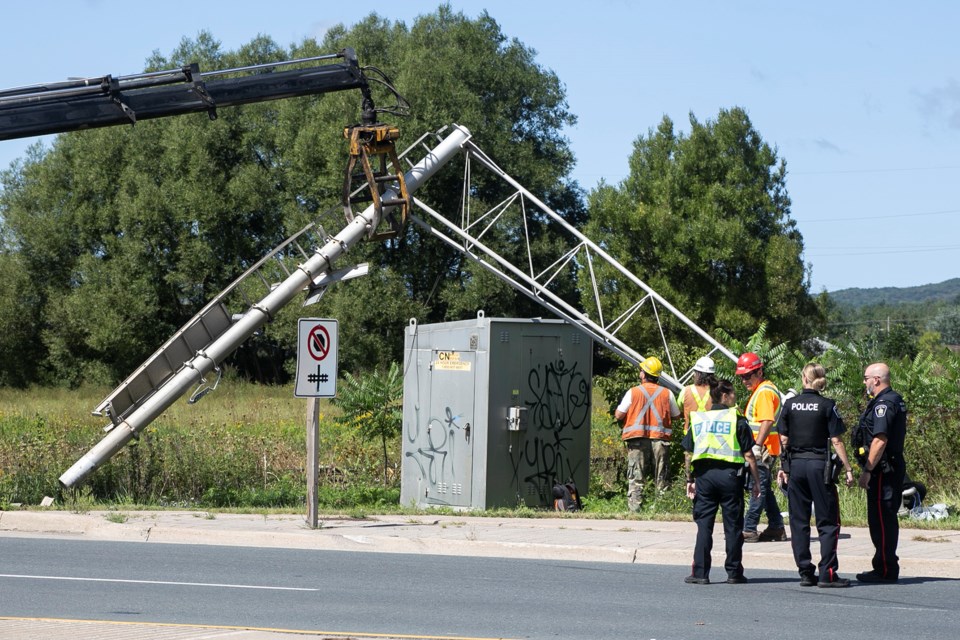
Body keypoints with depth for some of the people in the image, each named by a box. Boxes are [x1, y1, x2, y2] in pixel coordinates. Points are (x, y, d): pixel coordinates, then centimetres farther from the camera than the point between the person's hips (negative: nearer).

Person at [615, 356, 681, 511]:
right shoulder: (667, 394, 4)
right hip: (660, 440, 1)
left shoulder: (633, 392, -1)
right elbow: (676, 415, 12)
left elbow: (618, 415, -2)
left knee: (636, 478, 1)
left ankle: (634, 507, -6)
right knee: (661, 479, 6)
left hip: (637, 439, -1)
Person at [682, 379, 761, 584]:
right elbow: (748, 454, -4)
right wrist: (756, 481, 3)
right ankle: (734, 573, 9)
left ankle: (700, 573, 2)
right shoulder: (736, 420, -1)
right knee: (733, 527, 6)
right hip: (729, 474, -3)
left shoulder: (698, 419, 10)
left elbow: (688, 454, 9)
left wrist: (690, 479, 16)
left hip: (704, 475, 3)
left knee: (704, 526, 5)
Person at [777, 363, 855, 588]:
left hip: (795, 465, 3)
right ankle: (827, 573, -4)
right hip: (819, 465, -3)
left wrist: (783, 467, 12)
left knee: (799, 521, 9)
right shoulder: (827, 406, -6)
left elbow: (784, 439, 4)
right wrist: (848, 469, -2)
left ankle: (805, 572, 8)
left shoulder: (790, 404, 2)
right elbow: (836, 441, -7)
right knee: (828, 522, 2)